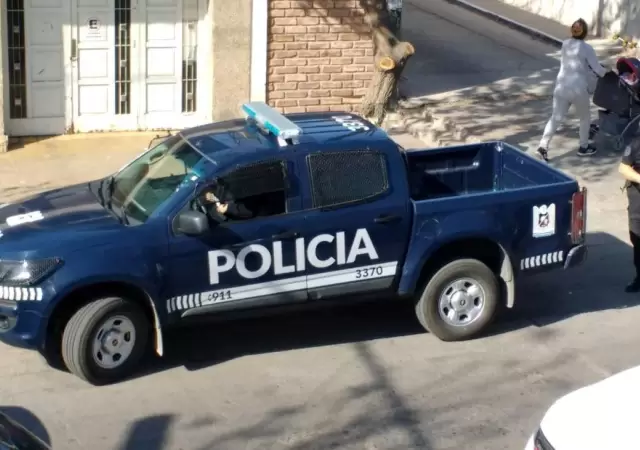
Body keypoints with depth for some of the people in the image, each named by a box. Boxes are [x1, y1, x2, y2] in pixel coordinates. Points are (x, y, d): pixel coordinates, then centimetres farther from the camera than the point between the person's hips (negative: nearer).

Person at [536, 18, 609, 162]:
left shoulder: (565, 44, 7)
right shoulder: (586, 48, -10)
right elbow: (597, 68, -6)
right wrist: (605, 72, 16)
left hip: (562, 86, 5)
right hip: (578, 88, -5)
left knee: (556, 117, 7)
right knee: (585, 117, 18)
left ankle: (543, 146, -8)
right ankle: (584, 147, 27)